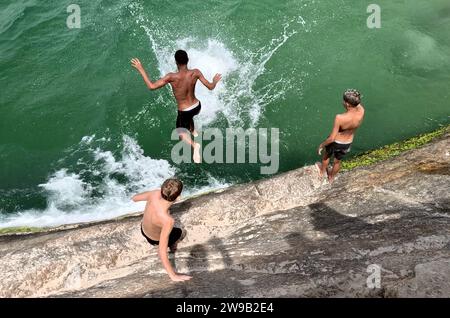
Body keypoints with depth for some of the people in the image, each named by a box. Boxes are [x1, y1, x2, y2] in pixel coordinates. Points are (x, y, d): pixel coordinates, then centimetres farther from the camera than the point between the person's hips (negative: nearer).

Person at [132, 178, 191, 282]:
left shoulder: (155, 194, -32)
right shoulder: (168, 221, -47)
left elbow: (134, 198, -10)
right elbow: (161, 252, -43)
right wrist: (173, 276, -36)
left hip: (143, 229, 4)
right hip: (155, 240, -4)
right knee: (182, 232, 24)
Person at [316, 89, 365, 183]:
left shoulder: (340, 118, -41)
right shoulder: (361, 112, -28)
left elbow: (332, 138, -31)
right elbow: (358, 104, 0)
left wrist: (321, 145, -15)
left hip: (335, 142, -4)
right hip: (347, 144, 4)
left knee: (326, 155, 32)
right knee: (337, 161, 32)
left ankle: (322, 172, 61)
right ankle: (331, 177, 59)